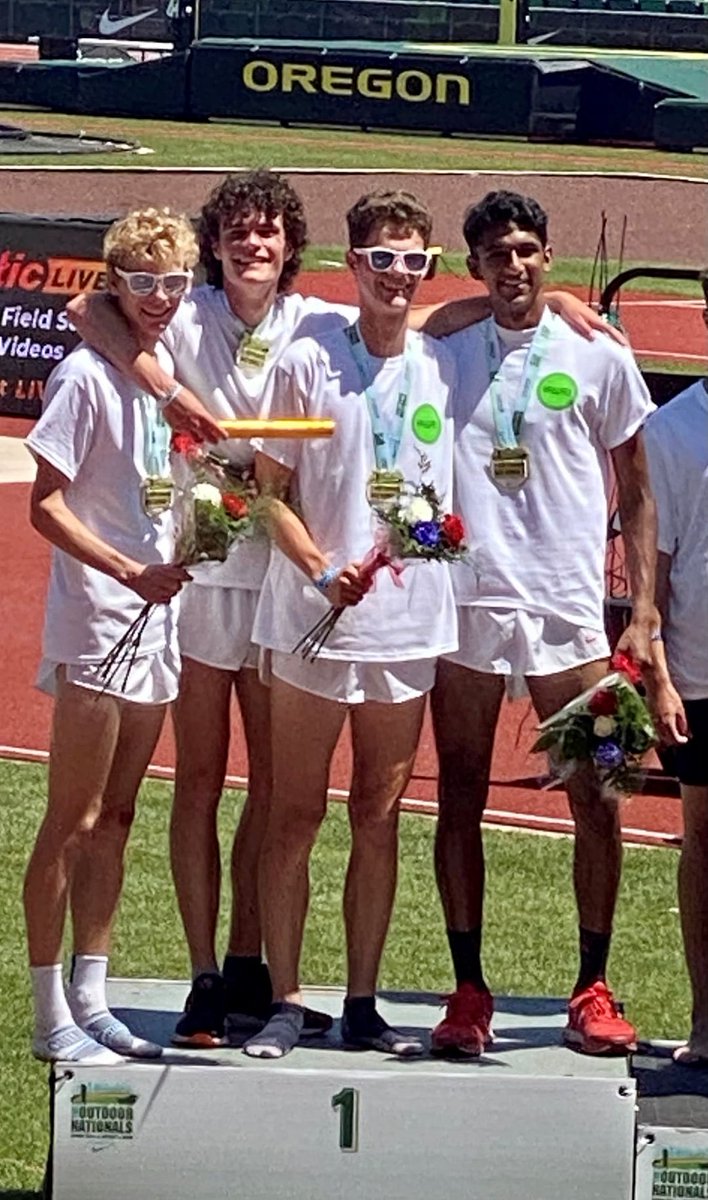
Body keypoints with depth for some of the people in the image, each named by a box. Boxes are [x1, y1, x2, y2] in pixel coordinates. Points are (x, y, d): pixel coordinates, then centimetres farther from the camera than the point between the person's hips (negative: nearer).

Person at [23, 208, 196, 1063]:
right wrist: (132, 572, -21)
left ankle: (91, 1000, 19)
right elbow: (47, 507, -13)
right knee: (72, 823, -3)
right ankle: (52, 1017, 1)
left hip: (157, 625, 7)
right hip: (95, 627, -7)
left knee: (114, 821, 12)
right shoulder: (87, 376, -11)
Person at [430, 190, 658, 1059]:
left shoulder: (598, 359, 5)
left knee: (596, 799, -1)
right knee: (460, 800, 2)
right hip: (463, 603, 1)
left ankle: (592, 990, 9)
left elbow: (637, 496, 8)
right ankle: (468, 992, 10)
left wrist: (643, 612, 1)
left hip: (568, 609, -1)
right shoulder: (445, 354, 7)